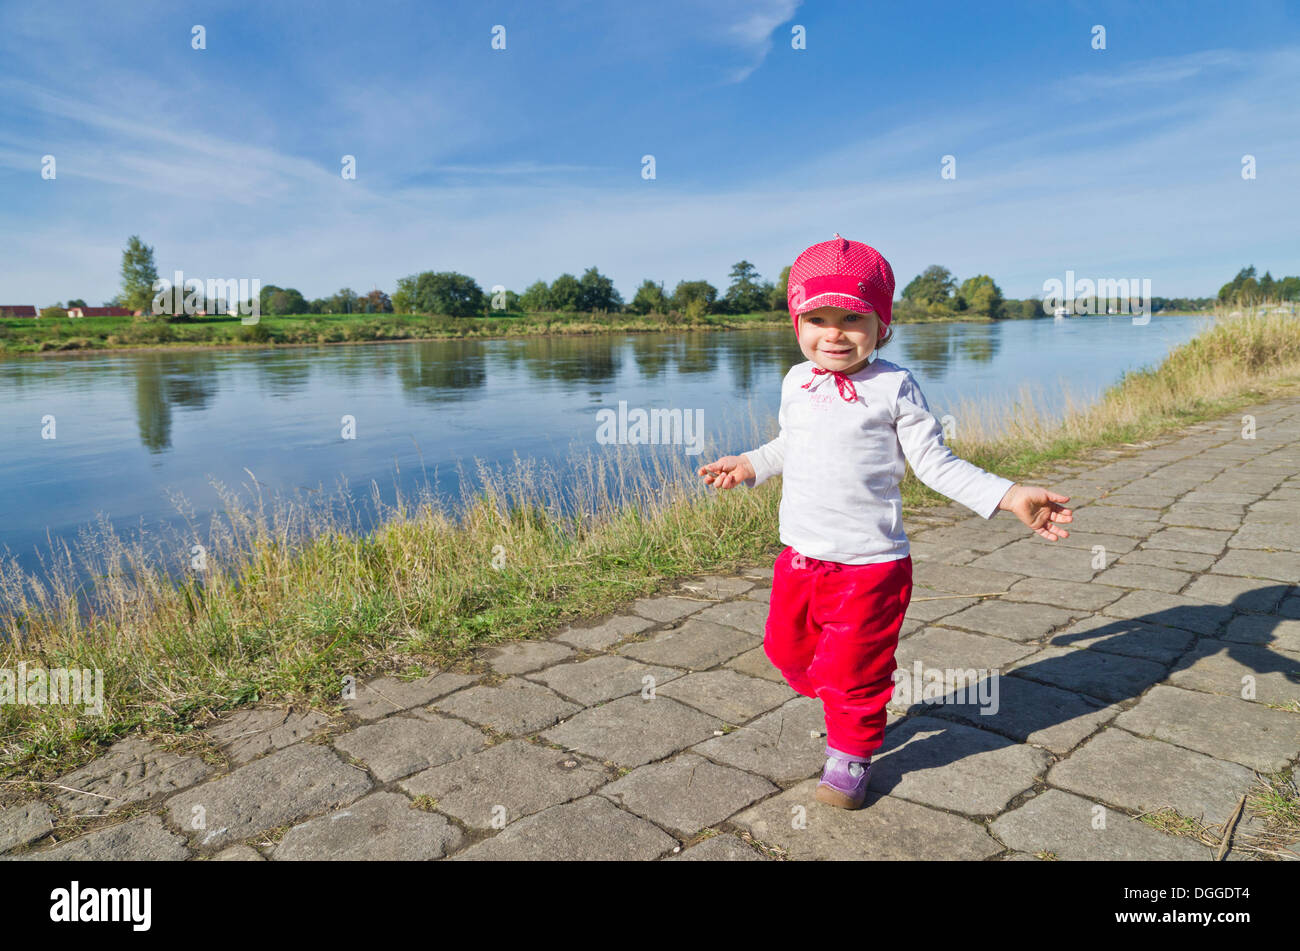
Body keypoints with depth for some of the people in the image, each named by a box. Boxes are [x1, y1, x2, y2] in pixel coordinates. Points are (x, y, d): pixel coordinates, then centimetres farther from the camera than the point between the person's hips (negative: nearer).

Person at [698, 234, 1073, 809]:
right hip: (799, 555, 6)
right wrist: (749, 466, 26)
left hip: (868, 564, -6)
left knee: (852, 670, 6)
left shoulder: (893, 386, -10)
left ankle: (852, 752, 33)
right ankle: (838, 704, 48)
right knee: (788, 650, 19)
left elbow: (936, 464, -8)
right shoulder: (796, 383, 6)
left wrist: (1009, 497, -16)